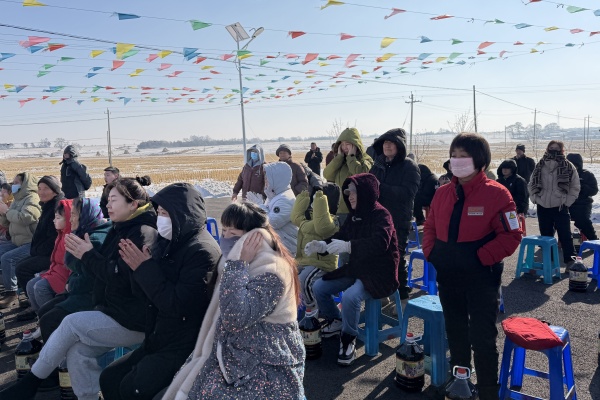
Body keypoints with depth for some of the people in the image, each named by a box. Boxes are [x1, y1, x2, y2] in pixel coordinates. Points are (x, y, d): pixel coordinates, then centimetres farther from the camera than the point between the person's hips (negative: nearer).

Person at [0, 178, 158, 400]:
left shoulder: (142, 233, -18)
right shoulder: (123, 229, 13)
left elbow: (119, 277, -24)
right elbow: (106, 269, 15)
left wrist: (88, 256, -13)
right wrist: (87, 255, -2)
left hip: (132, 321, -8)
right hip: (114, 311, 8)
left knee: (71, 323, -13)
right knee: (77, 351, -8)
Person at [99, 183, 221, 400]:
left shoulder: (202, 251, -19)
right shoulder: (170, 243, 6)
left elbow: (178, 306, -25)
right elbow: (145, 293, 13)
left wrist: (145, 268, -18)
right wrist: (141, 266, -6)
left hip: (184, 346, -8)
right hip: (159, 340, 8)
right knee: (109, 378, 5)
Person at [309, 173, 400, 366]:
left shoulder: (381, 214, -16)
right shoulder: (355, 216, 8)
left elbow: (380, 243, -32)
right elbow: (340, 237, 9)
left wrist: (348, 246, -43)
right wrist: (322, 246, -12)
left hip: (379, 272, -8)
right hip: (356, 269, 8)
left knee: (350, 296, -33)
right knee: (319, 287, 1)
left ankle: (348, 339, -9)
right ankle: (335, 321, 26)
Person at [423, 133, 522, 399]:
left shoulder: (496, 194, -12)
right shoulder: (442, 193, 4)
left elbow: (511, 236, -15)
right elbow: (430, 227, 14)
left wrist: (481, 257, -20)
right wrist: (431, 252, 0)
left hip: (481, 277, -6)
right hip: (447, 276, 6)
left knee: (482, 338, 1)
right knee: (455, 332, 21)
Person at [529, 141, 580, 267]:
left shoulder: (568, 167, -3)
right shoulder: (540, 166, 5)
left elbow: (575, 188, -1)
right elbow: (531, 185, 12)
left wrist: (566, 202, -6)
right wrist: (535, 198, 2)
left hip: (560, 208, -3)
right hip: (543, 207, 3)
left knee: (565, 236, 0)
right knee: (546, 236, 12)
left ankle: (570, 262, 9)